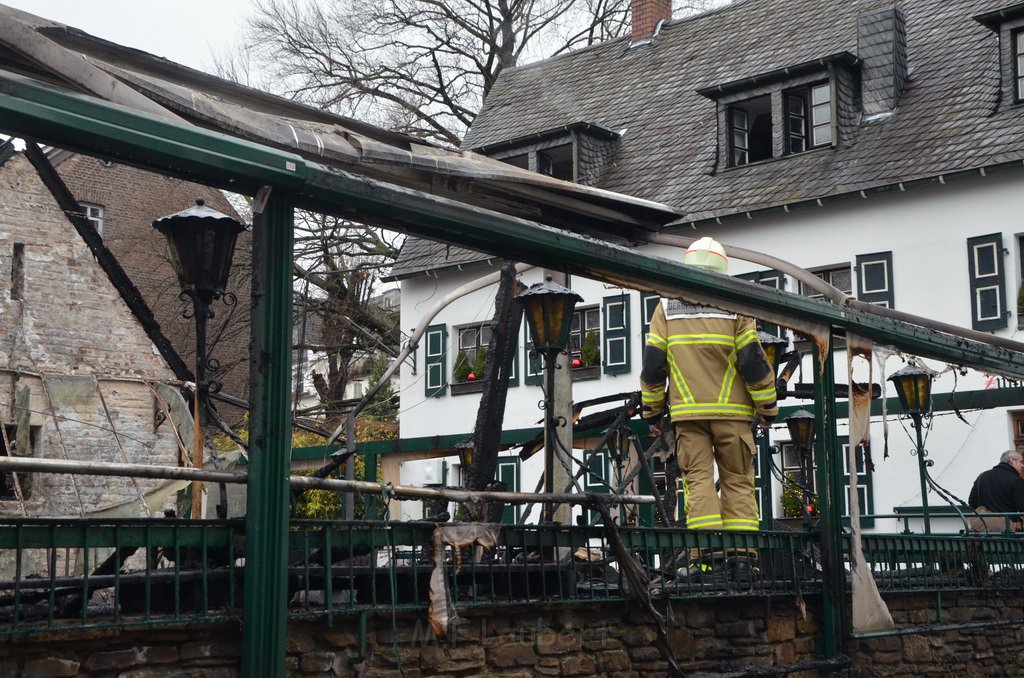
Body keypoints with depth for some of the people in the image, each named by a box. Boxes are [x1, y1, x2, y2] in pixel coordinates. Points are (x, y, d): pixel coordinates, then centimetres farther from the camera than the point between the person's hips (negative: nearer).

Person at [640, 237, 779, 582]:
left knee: (698, 479, -1)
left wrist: (652, 410, 14)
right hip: (732, 411, 0)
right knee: (738, 481, 6)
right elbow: (753, 361, -2)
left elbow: (653, 363, 5)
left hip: (688, 411, 1)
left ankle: (704, 556, -13)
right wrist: (768, 407, 8)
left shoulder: (666, 308, 6)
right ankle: (741, 556, 0)